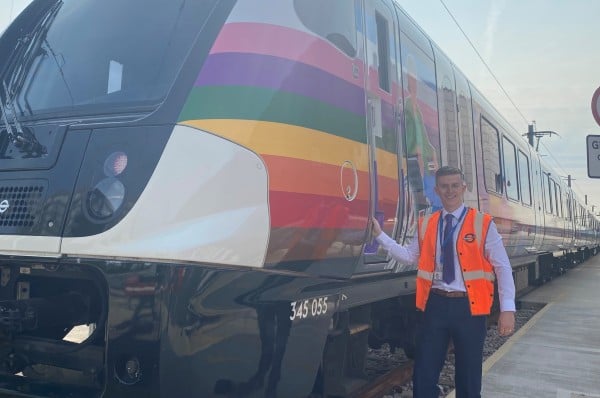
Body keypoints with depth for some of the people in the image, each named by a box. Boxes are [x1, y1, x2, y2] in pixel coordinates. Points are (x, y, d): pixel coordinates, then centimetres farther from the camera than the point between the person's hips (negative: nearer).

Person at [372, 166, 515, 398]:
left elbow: (503, 268, -4)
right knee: (424, 375, 9)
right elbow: (409, 256, 5)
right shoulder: (426, 224, 7)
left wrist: (507, 309, -11)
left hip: (469, 306, -2)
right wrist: (380, 235, -1)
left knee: (468, 378, 13)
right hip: (435, 303, 2)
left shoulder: (482, 224, -3)